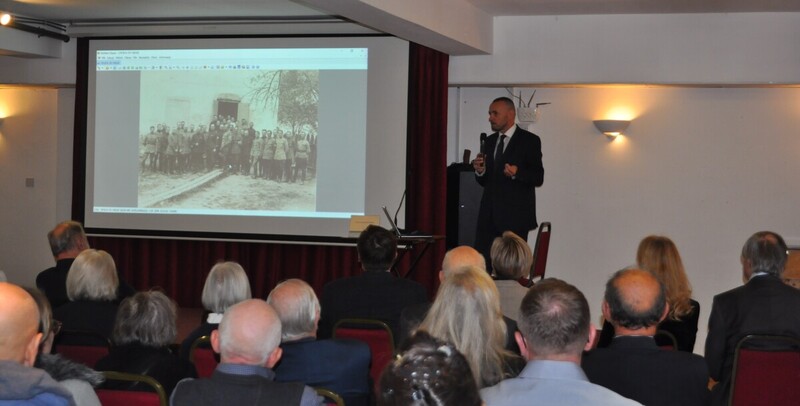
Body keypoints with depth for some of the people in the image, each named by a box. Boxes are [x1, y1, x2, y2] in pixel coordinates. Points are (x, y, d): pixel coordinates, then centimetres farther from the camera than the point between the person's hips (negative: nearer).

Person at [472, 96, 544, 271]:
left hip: (515, 217, -6)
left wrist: (517, 173, -24)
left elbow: (538, 178, -6)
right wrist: (480, 171, -3)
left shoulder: (529, 141, -1)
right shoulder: (490, 141, 18)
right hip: (489, 217, 6)